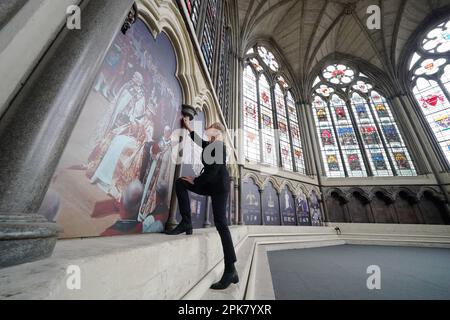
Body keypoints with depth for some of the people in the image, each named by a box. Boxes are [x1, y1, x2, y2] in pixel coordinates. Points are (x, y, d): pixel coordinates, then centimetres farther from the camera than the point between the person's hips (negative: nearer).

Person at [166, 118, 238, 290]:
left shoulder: (219, 145, -8)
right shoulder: (211, 145, 19)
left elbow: (214, 169, -18)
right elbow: (198, 141, 40)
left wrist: (195, 181, -9)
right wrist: (189, 127, 44)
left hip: (220, 185, -9)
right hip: (210, 184, 9)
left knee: (221, 224, -12)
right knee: (180, 183, -1)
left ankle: (230, 270, -2)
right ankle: (186, 223, -5)